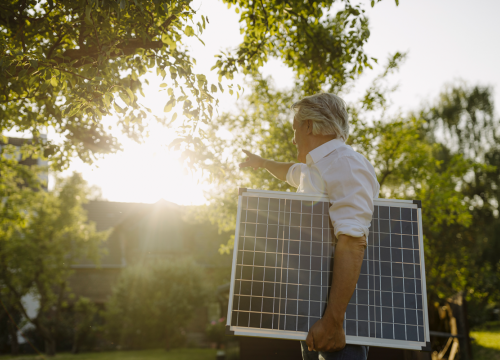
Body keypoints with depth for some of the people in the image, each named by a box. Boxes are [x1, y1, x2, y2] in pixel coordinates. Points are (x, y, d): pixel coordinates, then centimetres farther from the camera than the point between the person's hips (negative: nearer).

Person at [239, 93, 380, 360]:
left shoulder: (344, 163, -15)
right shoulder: (314, 169, 18)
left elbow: (353, 243, -27)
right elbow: (292, 172, 43)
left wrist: (333, 320, -32)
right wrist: (261, 162, 60)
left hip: (338, 305, -10)